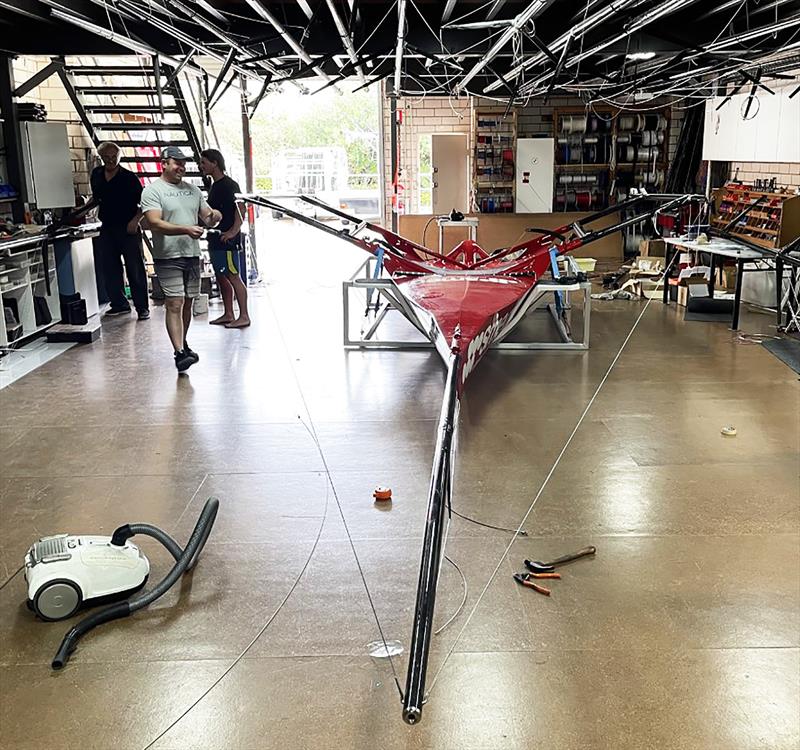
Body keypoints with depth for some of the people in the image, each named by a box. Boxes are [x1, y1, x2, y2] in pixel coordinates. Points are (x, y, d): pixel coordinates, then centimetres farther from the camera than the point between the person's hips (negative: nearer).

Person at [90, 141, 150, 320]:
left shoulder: (129, 177, -5)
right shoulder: (96, 175, 10)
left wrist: (135, 220, -17)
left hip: (128, 229, -5)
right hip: (107, 229, 6)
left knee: (135, 268, -4)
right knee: (109, 268, 7)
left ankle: (142, 307, 2)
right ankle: (119, 304, 18)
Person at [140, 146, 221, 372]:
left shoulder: (192, 189, 14)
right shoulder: (152, 190, -5)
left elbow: (207, 218, 16)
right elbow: (155, 223, -17)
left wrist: (214, 216, -9)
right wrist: (186, 230, -28)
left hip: (192, 255, 6)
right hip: (168, 258, -6)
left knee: (187, 303, 13)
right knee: (174, 305, -11)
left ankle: (183, 345, 27)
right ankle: (179, 353, -14)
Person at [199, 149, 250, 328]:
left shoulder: (229, 185, -12)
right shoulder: (214, 186, 16)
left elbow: (240, 210, -20)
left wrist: (233, 231, -28)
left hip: (226, 240, -10)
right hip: (215, 240, 10)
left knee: (233, 277, -7)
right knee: (221, 277, 12)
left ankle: (244, 316, -4)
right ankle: (228, 314, 19)